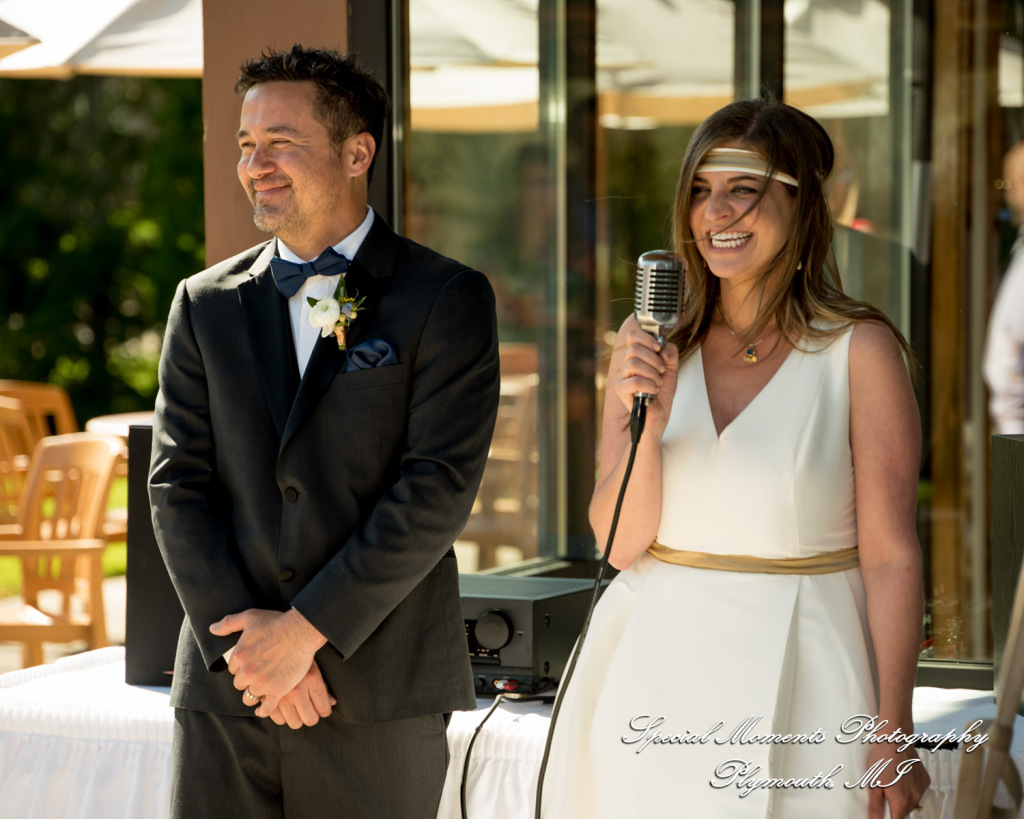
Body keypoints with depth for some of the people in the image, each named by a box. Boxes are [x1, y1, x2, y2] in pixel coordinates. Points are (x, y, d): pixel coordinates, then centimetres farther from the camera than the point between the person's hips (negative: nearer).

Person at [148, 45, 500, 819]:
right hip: (225, 691, 3)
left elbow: (440, 487, -9)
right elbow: (177, 484, 5)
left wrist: (306, 629, -13)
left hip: (382, 697, -3)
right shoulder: (205, 304, 11)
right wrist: (246, 640, -8)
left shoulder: (449, 299, -1)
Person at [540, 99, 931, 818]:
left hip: (795, 669, -3)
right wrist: (648, 422, -17)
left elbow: (891, 555, -9)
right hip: (656, 670, 3)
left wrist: (892, 733, -13)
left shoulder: (860, 349, -9)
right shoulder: (650, 341, 3)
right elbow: (619, 539, 0)